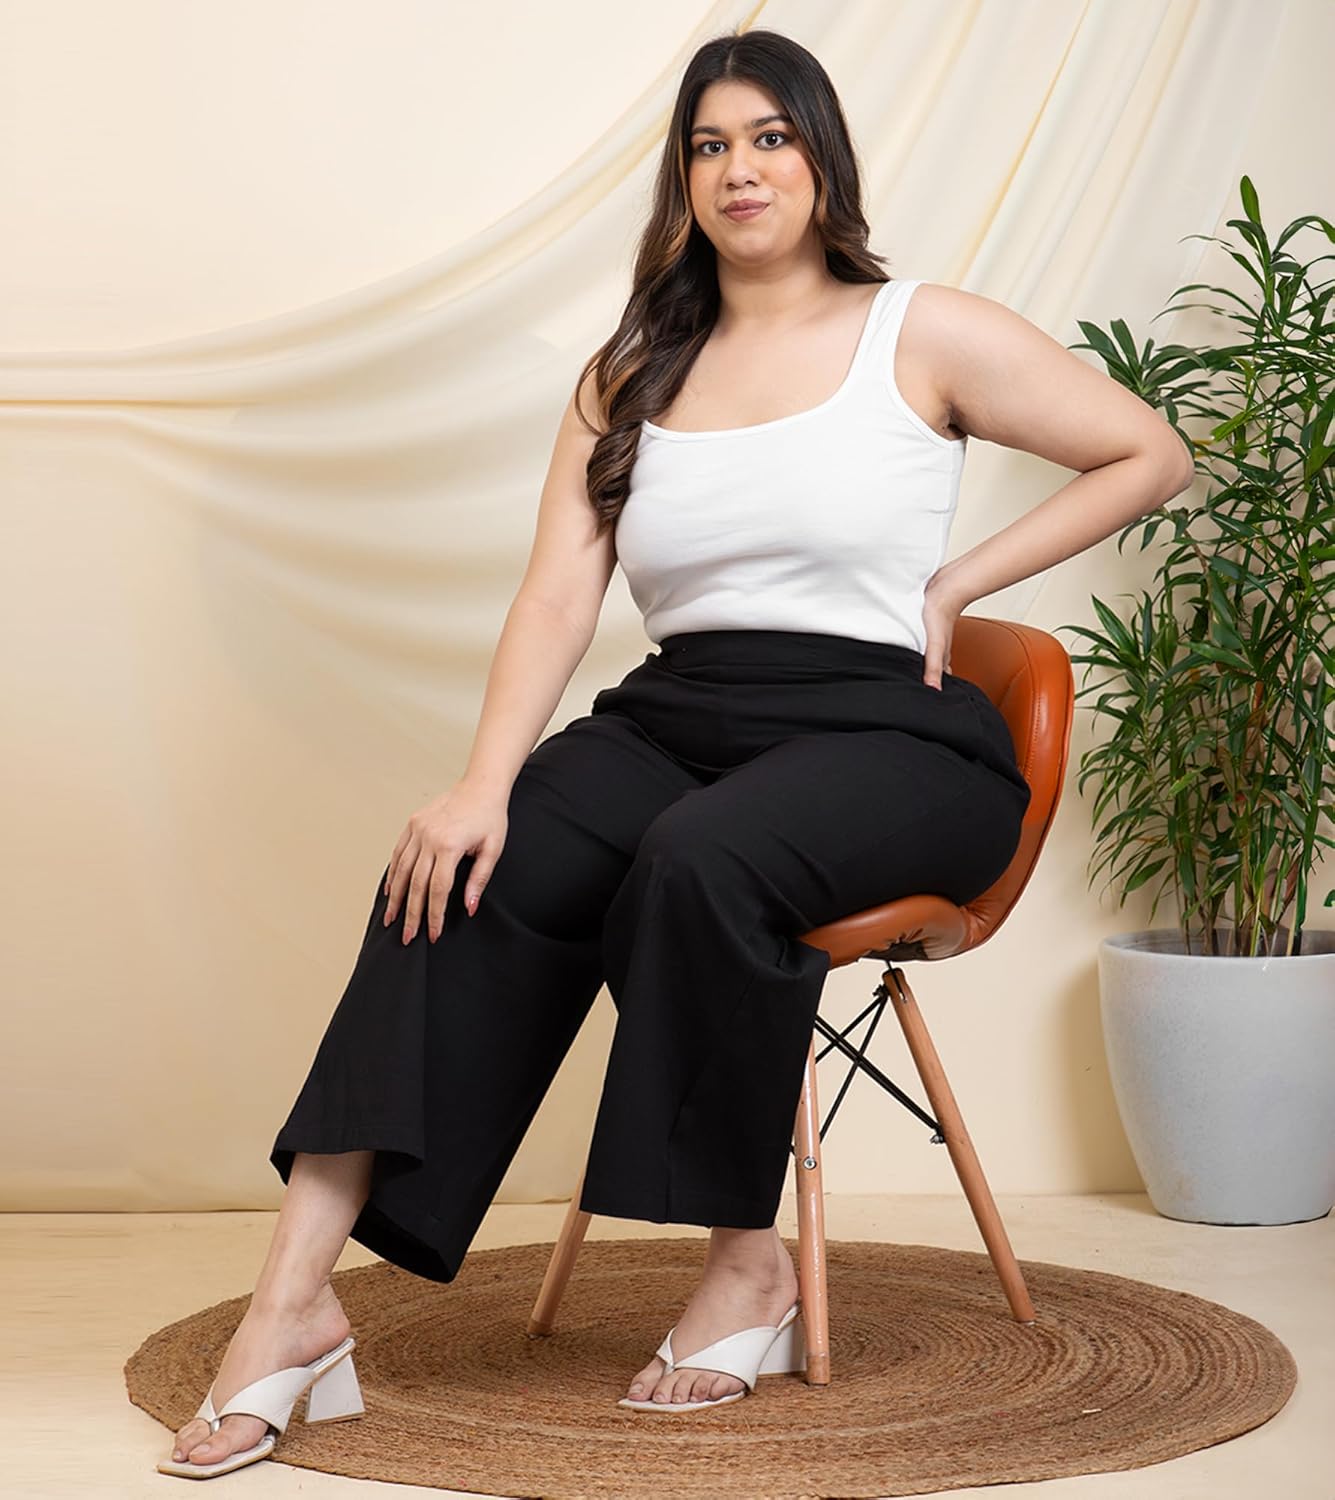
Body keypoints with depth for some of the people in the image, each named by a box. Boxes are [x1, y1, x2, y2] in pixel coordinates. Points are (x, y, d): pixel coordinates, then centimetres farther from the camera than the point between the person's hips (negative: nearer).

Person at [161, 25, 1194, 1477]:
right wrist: (487, 781, -15)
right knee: (466, 874, -24)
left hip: (880, 735, -4)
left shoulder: (924, 335, 4)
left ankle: (746, 1259, -17)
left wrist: (953, 583, 0)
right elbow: (559, 594, 2)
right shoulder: (631, 376, 14)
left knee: (700, 859, -36)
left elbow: (1150, 454, 6)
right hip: (674, 719, 4)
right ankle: (293, 1295, -28)